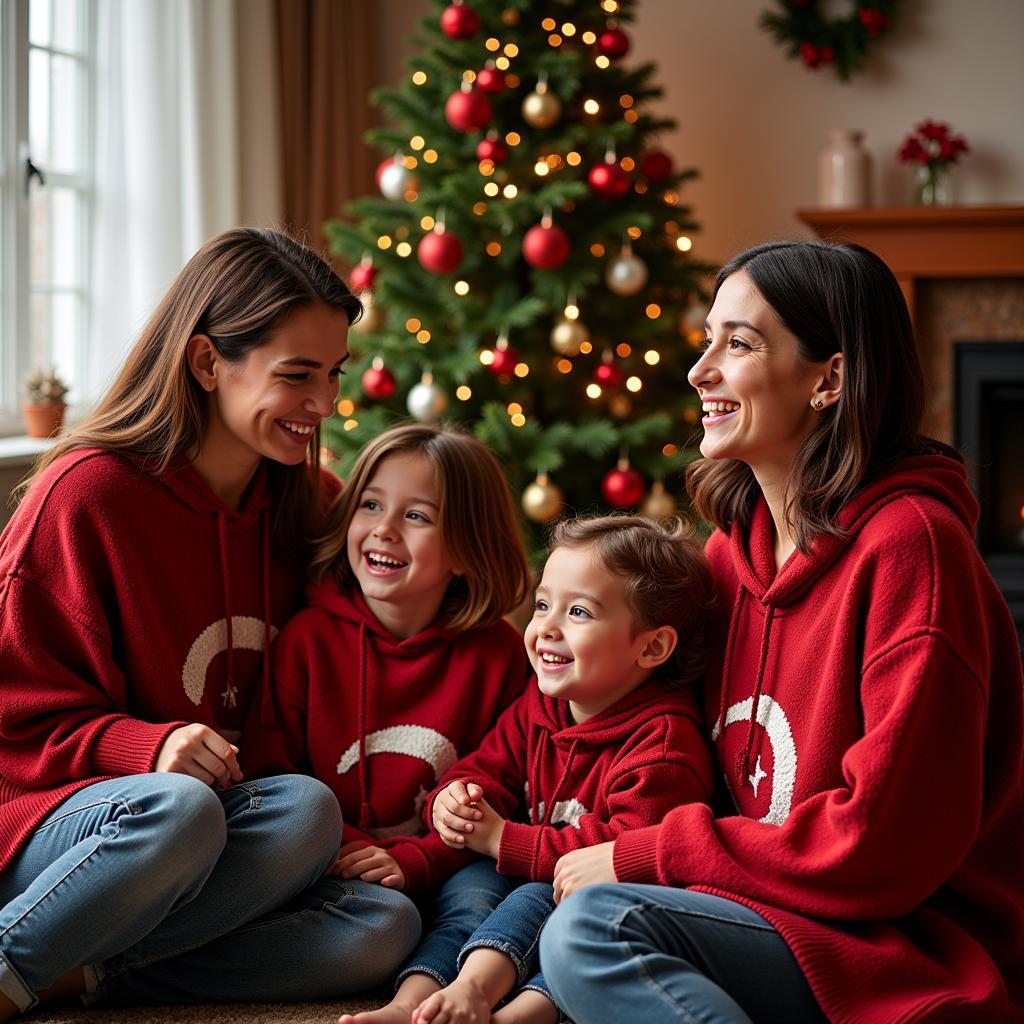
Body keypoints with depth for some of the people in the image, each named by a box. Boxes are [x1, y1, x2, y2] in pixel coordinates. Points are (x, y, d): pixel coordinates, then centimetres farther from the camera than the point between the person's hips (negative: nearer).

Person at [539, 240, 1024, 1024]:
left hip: (927, 958, -7)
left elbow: (886, 841, -19)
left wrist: (649, 854, -13)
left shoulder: (907, 544, -15)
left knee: (597, 924, -26)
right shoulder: (736, 545, 10)